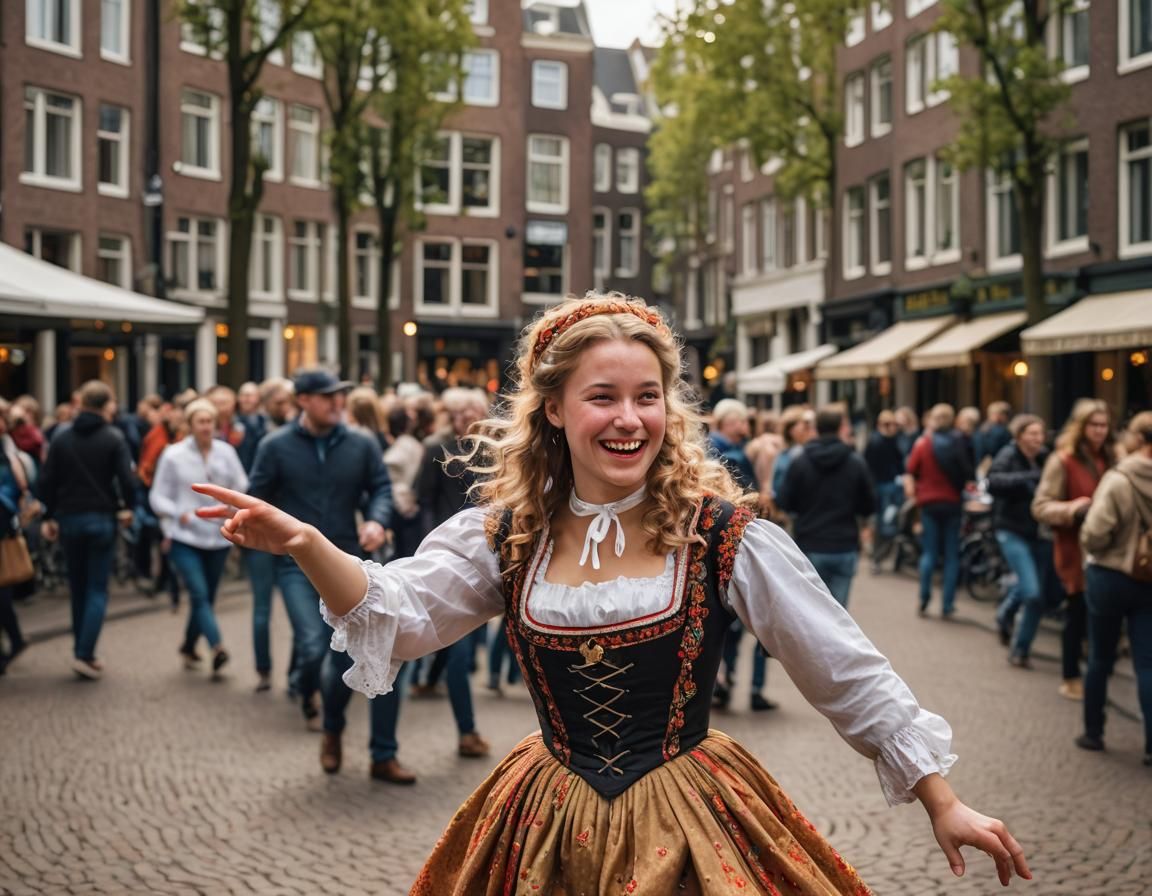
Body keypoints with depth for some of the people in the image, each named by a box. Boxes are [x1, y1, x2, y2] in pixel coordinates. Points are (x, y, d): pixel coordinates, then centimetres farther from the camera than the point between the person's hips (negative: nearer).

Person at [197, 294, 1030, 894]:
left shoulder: (724, 534, -9)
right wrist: (305, 546, -29)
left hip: (692, 826, -2)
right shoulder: (503, 534, -1)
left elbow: (850, 672, -5)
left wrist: (942, 801, -4)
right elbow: (393, 615, -10)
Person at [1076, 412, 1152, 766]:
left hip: (1110, 577, -3)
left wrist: (1092, 549, 1)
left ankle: (1093, 733, 24)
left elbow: (1094, 534, -21)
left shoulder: (1118, 480, -18)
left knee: (1100, 660, 12)